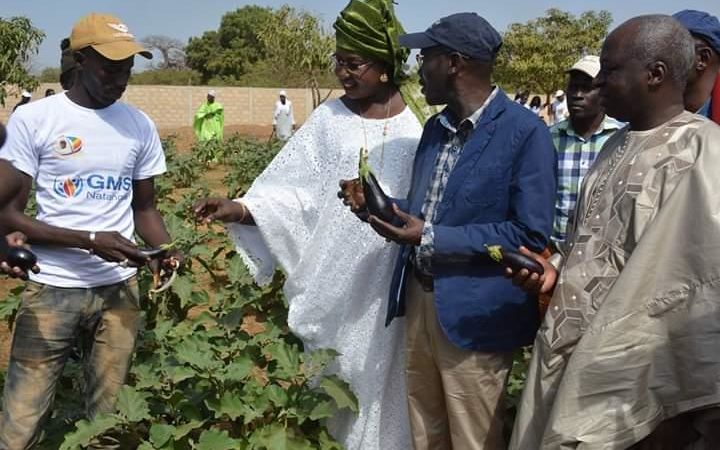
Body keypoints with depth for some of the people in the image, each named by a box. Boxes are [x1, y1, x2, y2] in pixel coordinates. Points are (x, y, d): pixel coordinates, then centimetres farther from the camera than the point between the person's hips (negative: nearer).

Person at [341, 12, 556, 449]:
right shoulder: (436, 126, 10)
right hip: (419, 300, 7)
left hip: (473, 313, -7)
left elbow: (531, 233, -20)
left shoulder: (525, 131, -16)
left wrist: (431, 239, -22)